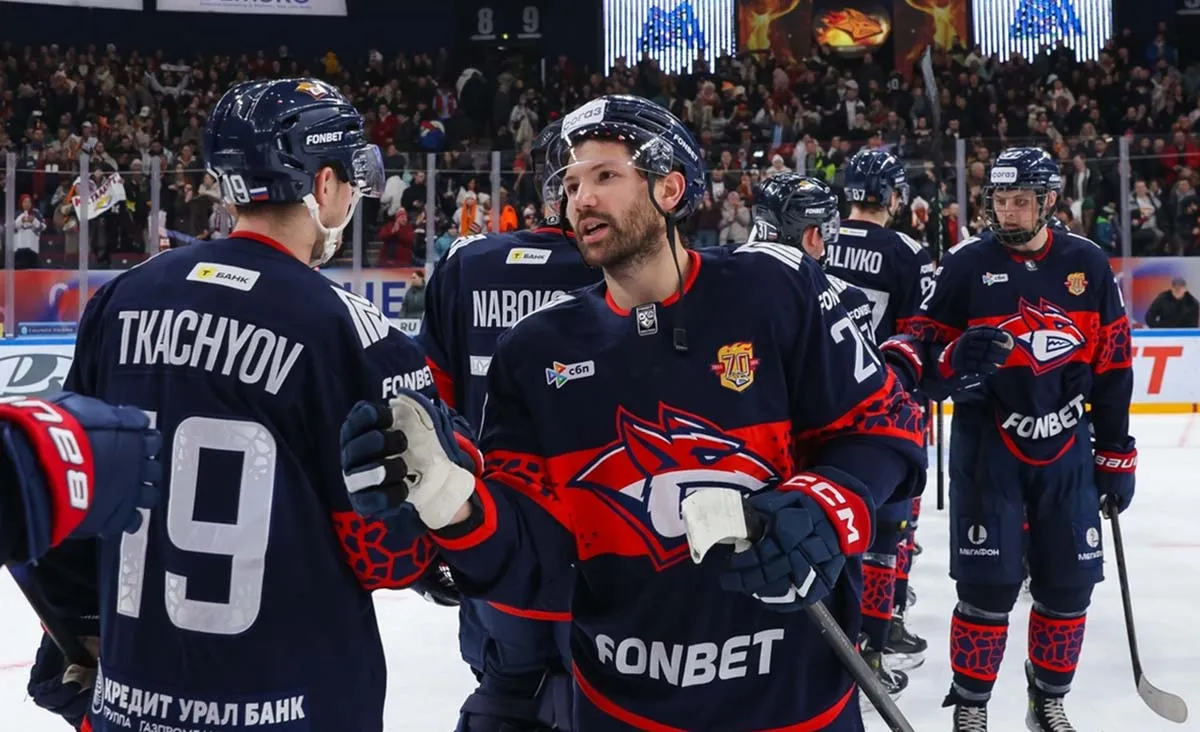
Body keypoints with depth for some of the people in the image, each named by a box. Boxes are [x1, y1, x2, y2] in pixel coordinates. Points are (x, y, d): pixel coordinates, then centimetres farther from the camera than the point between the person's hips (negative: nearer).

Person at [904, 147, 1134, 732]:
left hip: (1066, 449, 3)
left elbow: (1113, 369, 7)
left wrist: (1116, 454, 7)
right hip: (988, 447, -3)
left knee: (1068, 585, 8)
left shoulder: (1088, 265, 3)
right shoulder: (967, 263, -5)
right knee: (988, 585, -5)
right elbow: (922, 346, -2)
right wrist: (955, 359, -25)